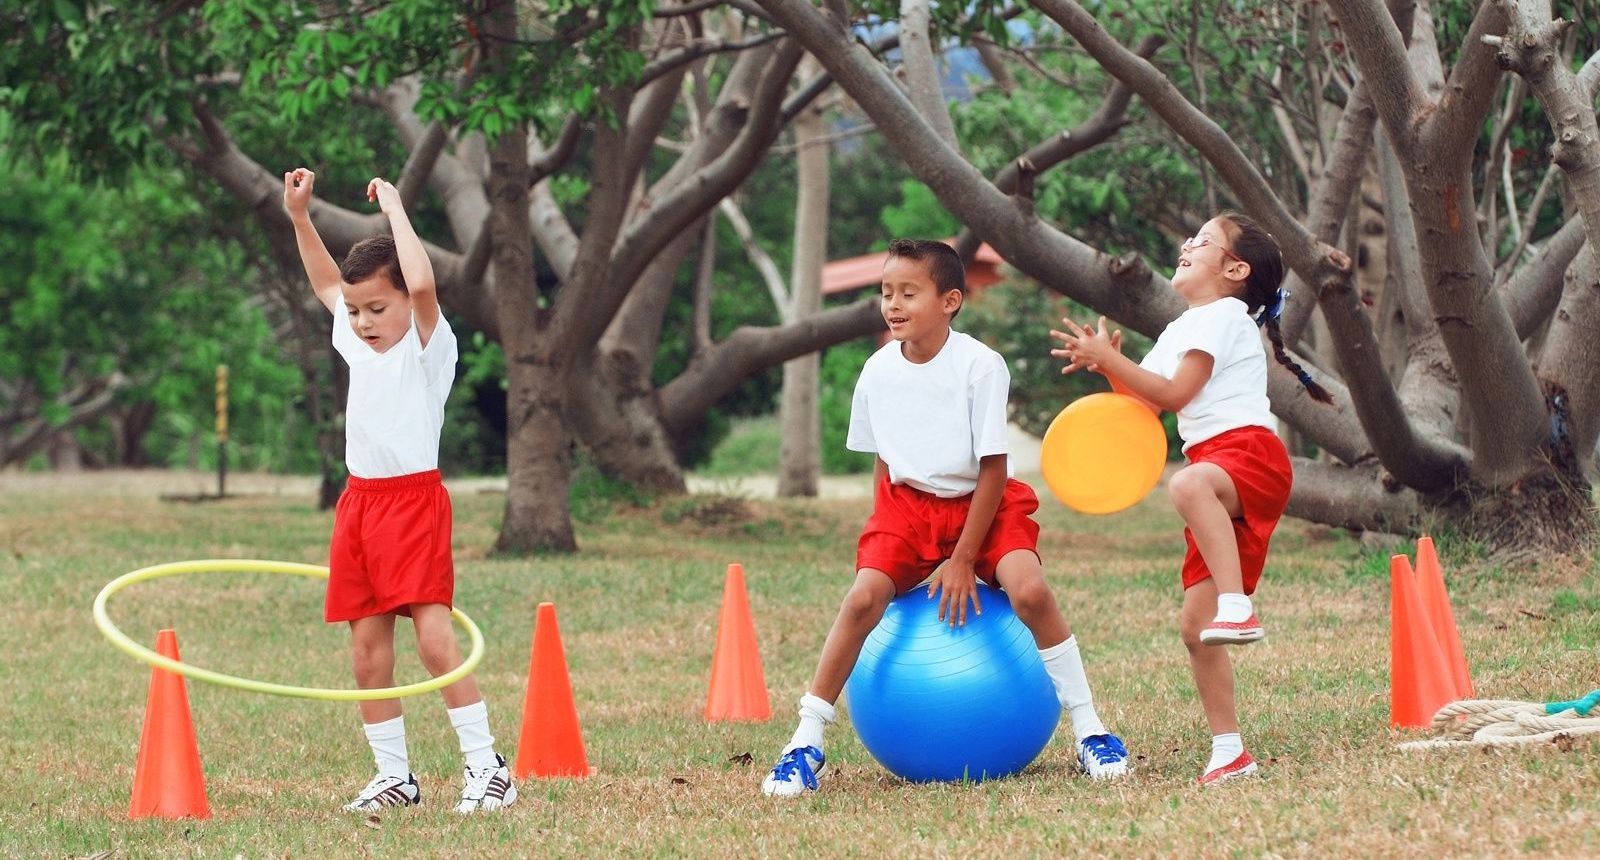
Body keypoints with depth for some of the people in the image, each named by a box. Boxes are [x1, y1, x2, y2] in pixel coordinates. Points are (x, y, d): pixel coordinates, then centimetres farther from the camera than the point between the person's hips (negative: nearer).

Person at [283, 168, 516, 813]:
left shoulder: (428, 346, -7)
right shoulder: (358, 345, 12)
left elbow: (422, 284, -27)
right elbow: (326, 284, 28)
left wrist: (395, 209, -19)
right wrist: (299, 216, 21)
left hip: (414, 498, -7)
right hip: (359, 500, 7)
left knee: (434, 636, -15)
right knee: (367, 651, 6)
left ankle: (486, 767, -12)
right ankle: (394, 775, 13)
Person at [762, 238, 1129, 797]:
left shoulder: (980, 365, -17)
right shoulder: (879, 371, -4)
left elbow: (992, 470, -14)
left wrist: (963, 560, -16)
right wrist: (883, 537, 3)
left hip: (981, 502, -3)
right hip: (908, 504, 3)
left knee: (1029, 589, -28)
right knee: (864, 595, -22)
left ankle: (1089, 731, -15)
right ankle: (806, 743, -16)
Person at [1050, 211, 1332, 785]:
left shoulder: (1221, 315, -1)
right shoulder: (1182, 329, 27)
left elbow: (1174, 393, -10)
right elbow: (1145, 402, 24)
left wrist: (1107, 357, -8)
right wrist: (1108, 365, 9)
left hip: (1250, 452, -9)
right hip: (1217, 470, 9)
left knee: (1190, 485, -44)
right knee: (1195, 626, 2)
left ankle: (1238, 608, -53)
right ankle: (1228, 749, 5)